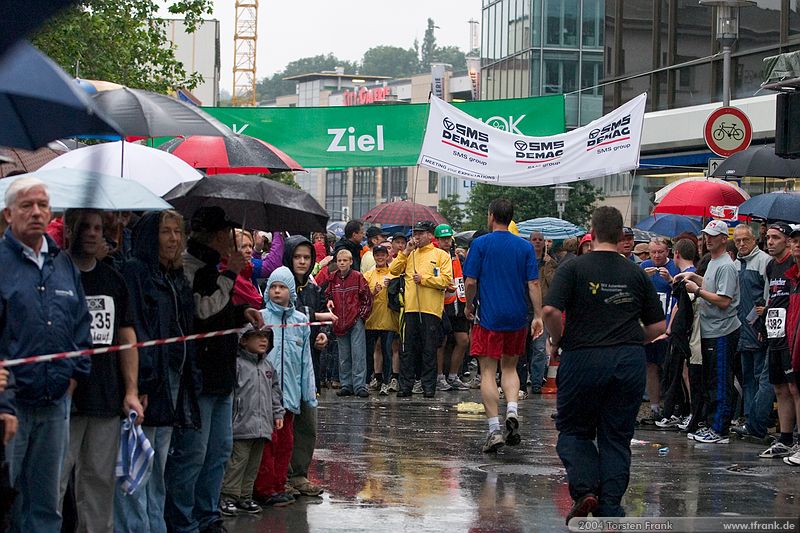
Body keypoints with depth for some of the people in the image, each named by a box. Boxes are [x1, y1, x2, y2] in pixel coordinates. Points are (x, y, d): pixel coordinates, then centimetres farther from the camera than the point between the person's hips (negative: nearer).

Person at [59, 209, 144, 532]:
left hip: (107, 402, 5)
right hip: (64, 399, -5)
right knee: (52, 481, -7)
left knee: (101, 481, 8)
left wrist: (131, 391, 9)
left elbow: (127, 338, 17)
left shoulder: (113, 281, 15)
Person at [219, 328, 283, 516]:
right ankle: (228, 497, -1)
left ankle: (245, 497, 19)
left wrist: (278, 414, 17)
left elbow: (275, 391, 23)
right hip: (242, 425, -7)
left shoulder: (268, 366, 16)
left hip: (262, 426, 7)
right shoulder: (237, 363, -8)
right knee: (237, 460, -7)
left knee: (254, 463, 11)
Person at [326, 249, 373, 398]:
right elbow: (328, 295, 24)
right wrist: (329, 302, 3)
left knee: (358, 355, -8)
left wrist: (362, 315, -5)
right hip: (340, 323, 5)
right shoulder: (334, 279, 11)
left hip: (356, 322, -5)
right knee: (343, 357, 9)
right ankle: (346, 385, 15)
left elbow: (367, 298, -1)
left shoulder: (357, 277, -2)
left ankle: (360, 386, -8)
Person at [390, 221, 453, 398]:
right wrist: (406, 252, 1)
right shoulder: (410, 255, 18)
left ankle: (429, 387, 6)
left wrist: (424, 279, -12)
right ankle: (405, 386, 7)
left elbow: (446, 280, -7)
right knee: (407, 350, 3)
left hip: (431, 310, -4)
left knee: (429, 350, 1)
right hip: (410, 308, 4)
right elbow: (394, 270, 7)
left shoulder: (441, 255, 3)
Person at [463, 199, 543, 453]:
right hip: (517, 317, 3)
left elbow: (470, 282, -7)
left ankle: (494, 429, -5)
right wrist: (538, 316, 1)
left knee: (488, 372, 1)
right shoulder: (525, 247, 4)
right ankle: (512, 411, -4)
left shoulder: (480, 244, -4)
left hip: (488, 317, -3)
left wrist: (469, 306, 10)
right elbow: (533, 283, -1)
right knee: (509, 367, 19)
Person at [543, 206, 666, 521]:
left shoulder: (574, 268, -2)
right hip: (630, 362, 2)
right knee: (617, 437, 10)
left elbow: (550, 311, -15)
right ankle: (609, 509, 3)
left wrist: (557, 341, 3)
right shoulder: (636, 274, 8)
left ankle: (585, 489, -9)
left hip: (583, 357, -2)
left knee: (573, 431, 13)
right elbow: (658, 326, 8)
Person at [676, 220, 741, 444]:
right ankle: (710, 425, 22)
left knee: (720, 383, -6)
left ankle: (720, 431, -3)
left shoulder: (726, 266, -16)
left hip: (722, 333, -10)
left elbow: (724, 300, -22)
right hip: (709, 331, 10)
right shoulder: (712, 262, 14)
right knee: (709, 382, 15)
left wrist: (697, 290, -15)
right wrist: (694, 276, 16)